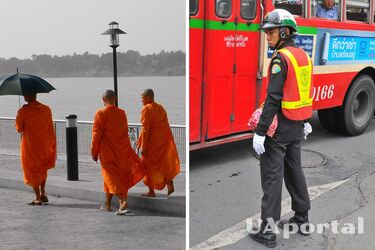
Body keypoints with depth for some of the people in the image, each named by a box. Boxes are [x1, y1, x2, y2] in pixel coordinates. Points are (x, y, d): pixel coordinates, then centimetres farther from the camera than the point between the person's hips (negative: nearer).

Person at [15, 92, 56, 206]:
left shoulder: (23, 111, -12)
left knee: (32, 171, 6)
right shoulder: (46, 109, 0)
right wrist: (52, 147, 9)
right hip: (45, 146, 4)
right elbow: (51, 130, 3)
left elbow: (18, 129, -4)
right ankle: (43, 193, 17)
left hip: (30, 146, -4)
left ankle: (38, 198, 5)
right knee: (43, 169, 23)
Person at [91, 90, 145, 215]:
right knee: (121, 175, 12)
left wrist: (94, 152, -3)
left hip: (107, 151, -5)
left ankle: (123, 201, -17)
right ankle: (107, 205, 19)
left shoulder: (100, 114, -12)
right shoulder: (122, 113, 3)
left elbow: (96, 134, -11)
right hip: (122, 150, 5)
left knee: (111, 177, 0)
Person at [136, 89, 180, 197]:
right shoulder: (161, 108, 10)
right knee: (164, 164, 18)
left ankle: (151, 191, 9)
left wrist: (143, 146, -16)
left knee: (149, 165, 5)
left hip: (152, 143, -7)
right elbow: (165, 126, 13)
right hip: (163, 142, 7)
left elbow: (145, 129, -18)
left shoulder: (146, 109, -13)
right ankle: (170, 186, 12)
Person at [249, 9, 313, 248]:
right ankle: (302, 218, 29)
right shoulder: (304, 55, 9)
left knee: (272, 174, -4)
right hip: (297, 125, 9)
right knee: (294, 169, 19)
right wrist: (306, 121, 25)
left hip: (280, 125, -9)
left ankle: (268, 231, 0)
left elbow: (273, 98, -23)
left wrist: (260, 132, -22)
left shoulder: (281, 58, -18)